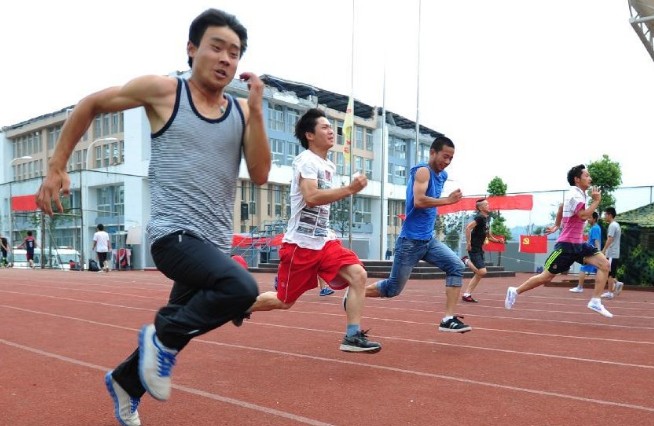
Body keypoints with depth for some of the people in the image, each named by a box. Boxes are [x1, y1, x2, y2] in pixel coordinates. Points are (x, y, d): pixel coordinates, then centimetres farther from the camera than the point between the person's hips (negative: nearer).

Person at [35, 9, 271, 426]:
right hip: (174, 235, -5)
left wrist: (256, 111, -10)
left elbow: (260, 174, -3)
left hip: (215, 242, 6)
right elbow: (90, 106, 8)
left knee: (171, 334, 17)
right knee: (242, 289, -31)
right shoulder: (162, 90, -4)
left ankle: (124, 381, 47)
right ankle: (163, 336, -5)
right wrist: (56, 168, 5)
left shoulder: (242, 111, 7)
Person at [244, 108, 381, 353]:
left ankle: (353, 336, -7)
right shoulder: (307, 160, -12)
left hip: (324, 241, 7)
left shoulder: (329, 166, 14)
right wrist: (349, 189, -29)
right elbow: (311, 197, -28)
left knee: (358, 275, -12)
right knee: (283, 301, 4)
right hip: (300, 243, -7)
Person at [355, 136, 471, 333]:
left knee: (457, 266, -11)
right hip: (410, 241, -8)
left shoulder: (442, 175, 11)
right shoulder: (423, 171, -15)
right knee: (393, 288, 2)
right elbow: (418, 201, -29)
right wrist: (448, 200, -25)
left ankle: (449, 319, -9)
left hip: (428, 240, 8)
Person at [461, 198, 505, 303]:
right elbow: (468, 228, -25)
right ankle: (466, 261, 4)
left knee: (479, 274, 9)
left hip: (479, 249, 10)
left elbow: (488, 236, 22)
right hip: (474, 248, -10)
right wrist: (468, 243, -25)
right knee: (482, 272, -16)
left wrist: (498, 240, 5)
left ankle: (467, 295, 13)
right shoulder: (480, 217, -13)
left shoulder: (486, 219, 14)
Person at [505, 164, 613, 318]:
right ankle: (515, 291, 13)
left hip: (578, 243, 9)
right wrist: (596, 201, -14)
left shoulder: (578, 194, 14)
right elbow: (584, 216, -27)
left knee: (604, 264, -7)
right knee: (546, 276, -2)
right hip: (566, 244, -9)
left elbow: (561, 207, 31)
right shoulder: (574, 195, -15)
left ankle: (595, 302, -4)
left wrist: (556, 225, 36)